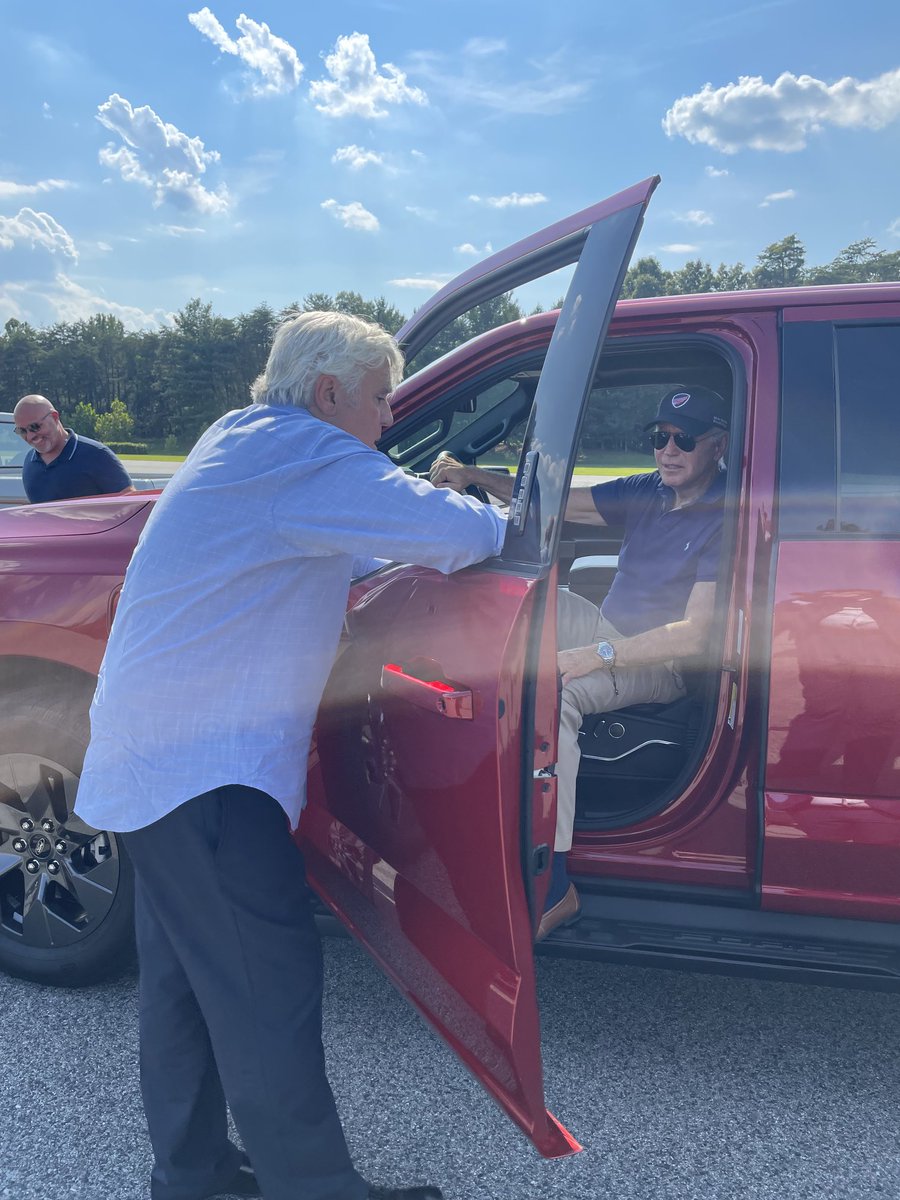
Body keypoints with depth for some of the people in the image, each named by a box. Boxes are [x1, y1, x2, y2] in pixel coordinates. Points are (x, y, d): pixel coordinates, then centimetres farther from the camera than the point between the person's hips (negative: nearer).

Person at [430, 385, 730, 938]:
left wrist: (595, 656, -30)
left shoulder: (726, 517, -16)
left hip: (660, 665, -8)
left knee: (553, 692, -36)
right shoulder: (649, 491, 6)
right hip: (609, 632, 8)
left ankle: (555, 887, -33)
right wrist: (472, 475, -14)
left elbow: (694, 635, -23)